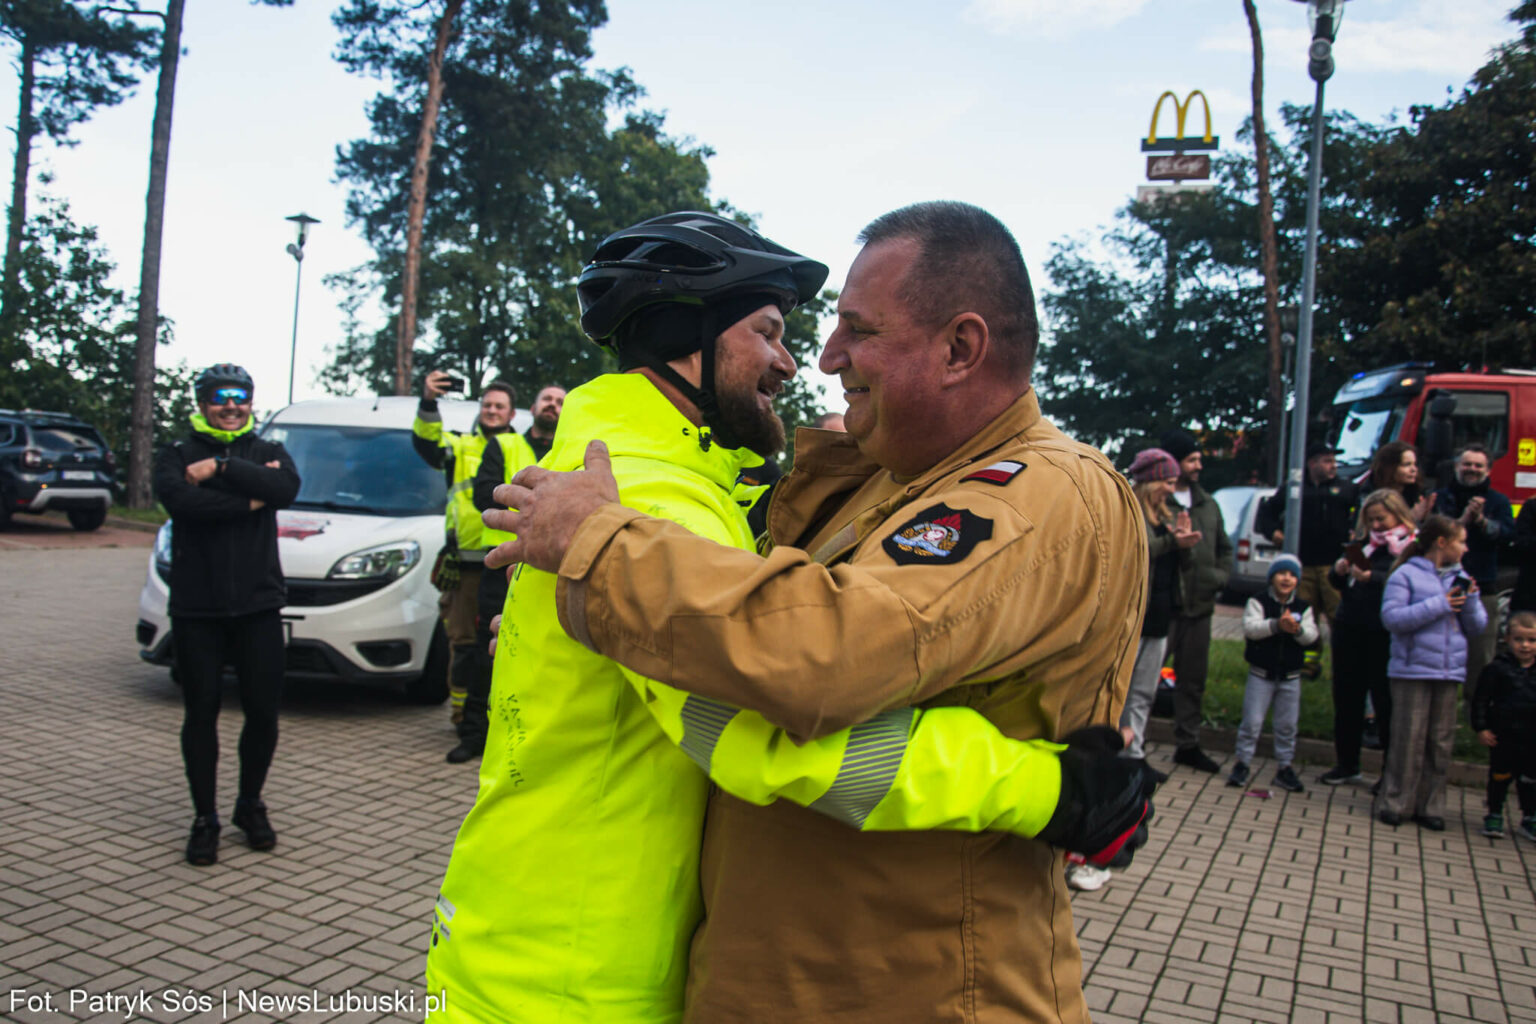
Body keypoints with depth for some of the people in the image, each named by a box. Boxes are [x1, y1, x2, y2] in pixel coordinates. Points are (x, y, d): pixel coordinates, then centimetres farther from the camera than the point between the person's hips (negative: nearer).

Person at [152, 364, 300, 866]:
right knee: (201, 715, 5)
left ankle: (250, 806, 25)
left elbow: (286, 488, -13)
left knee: (263, 712, 4)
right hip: (196, 608, -1)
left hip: (258, 606, 1)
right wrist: (249, 498, -13)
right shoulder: (177, 456, 7)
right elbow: (179, 500, -15)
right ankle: (205, 819, 19)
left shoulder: (269, 453, 10)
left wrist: (220, 469, -15)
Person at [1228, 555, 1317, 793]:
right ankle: (1242, 763, 10)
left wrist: (1298, 629, -29)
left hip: (1290, 677, 3)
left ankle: (1286, 767, 20)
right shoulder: (1258, 602, -4)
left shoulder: (1303, 607, 5)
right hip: (1261, 674, -3)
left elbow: (1311, 636, -7)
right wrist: (1277, 625, -34)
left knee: (1287, 724, 9)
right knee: (1252, 722, -1)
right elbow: (1250, 627, -19)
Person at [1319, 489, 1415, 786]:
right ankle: (1347, 764, 27)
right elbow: (1338, 583, 16)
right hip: (1348, 631, 6)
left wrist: (1371, 578, -33)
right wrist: (1339, 571, -4)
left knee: (1386, 705, 1)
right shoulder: (1363, 543, 12)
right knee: (1347, 700, 13)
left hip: (1384, 638, -6)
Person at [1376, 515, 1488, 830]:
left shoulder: (1460, 579, 12)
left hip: (1449, 672, 5)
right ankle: (1394, 802, 8)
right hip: (1412, 670, -5)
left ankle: (1429, 805, 16)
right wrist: (1438, 605, -16)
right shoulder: (1406, 575, -5)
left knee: (1441, 743, 7)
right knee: (1409, 739, -3)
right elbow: (1391, 617, -15)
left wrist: (1470, 600, -6)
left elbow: (1476, 627, 12)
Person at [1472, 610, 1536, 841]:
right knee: (1500, 777, 6)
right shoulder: (1498, 668, -8)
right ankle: (1494, 815, 19)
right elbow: (1481, 700, -5)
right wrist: (1481, 728, -10)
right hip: (1504, 737, -3)